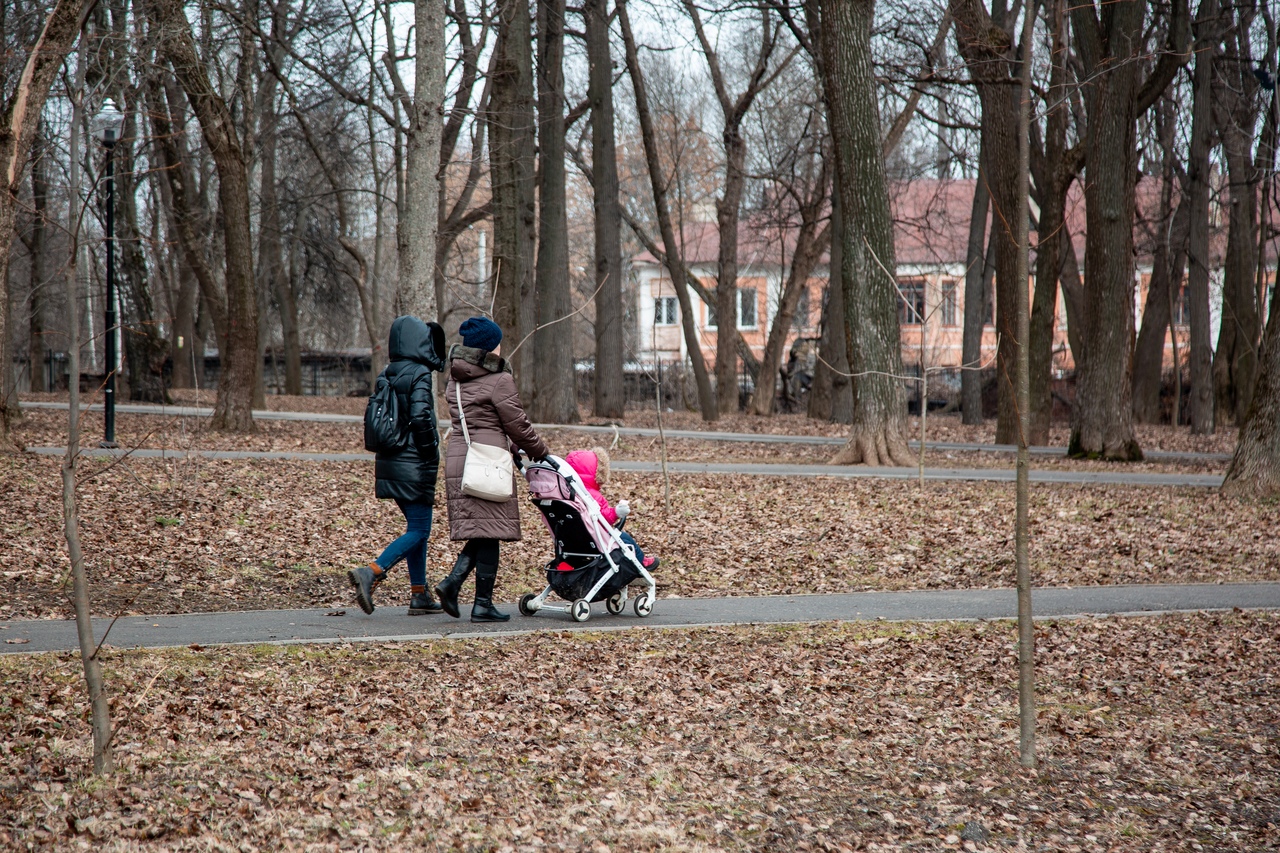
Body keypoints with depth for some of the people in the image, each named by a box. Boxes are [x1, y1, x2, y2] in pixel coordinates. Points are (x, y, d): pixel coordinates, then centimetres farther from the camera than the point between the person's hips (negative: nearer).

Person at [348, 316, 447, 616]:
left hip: (390, 463, 8)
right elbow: (420, 417, -22)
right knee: (419, 531, -4)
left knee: (417, 527, 16)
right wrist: (431, 454, -12)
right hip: (414, 466, -8)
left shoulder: (386, 375, 10)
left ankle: (419, 594, 16)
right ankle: (371, 573, -19)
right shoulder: (419, 374, -13)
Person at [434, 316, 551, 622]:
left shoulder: (455, 381, 15)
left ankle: (452, 582, -3)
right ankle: (483, 604, 1)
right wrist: (541, 452, 11)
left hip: (457, 459, 7)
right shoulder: (499, 380, -8)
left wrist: (513, 447, 24)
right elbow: (517, 425, -4)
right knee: (489, 531, -1)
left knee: (479, 532, 14)